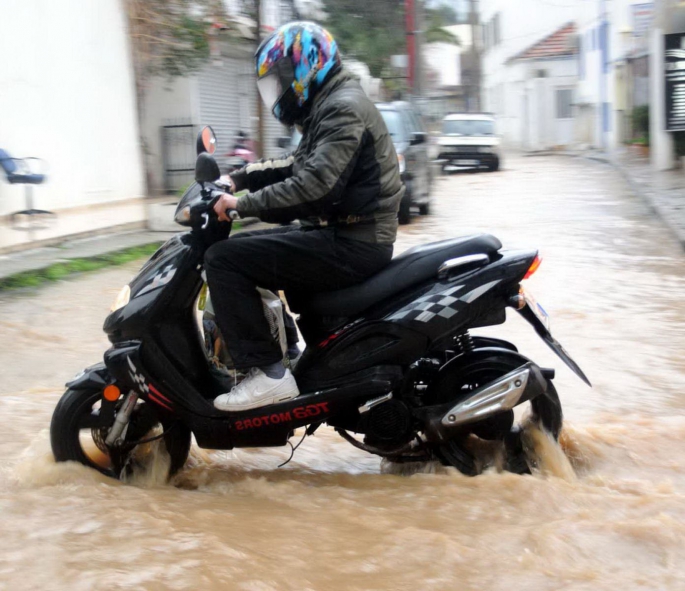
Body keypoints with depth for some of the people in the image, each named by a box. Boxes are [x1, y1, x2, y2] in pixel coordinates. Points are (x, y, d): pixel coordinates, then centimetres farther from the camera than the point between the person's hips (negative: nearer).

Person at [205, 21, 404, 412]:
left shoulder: (343, 108, -15)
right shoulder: (328, 106, 18)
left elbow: (313, 184, -26)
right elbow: (298, 166, 27)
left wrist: (242, 204, -18)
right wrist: (238, 179, 16)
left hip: (352, 244, -10)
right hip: (344, 235, 10)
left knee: (224, 259, -14)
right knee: (243, 247, 20)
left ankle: (268, 373, -15)